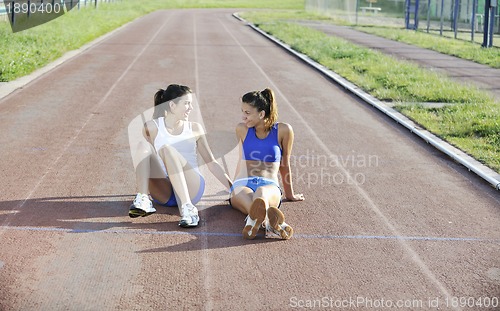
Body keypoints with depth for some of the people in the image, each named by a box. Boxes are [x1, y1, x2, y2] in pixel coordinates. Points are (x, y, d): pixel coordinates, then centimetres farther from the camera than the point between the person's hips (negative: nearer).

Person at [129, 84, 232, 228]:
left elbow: (212, 163, 16)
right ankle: (142, 200, -36)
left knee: (167, 149, -27)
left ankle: (187, 208, -43)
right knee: (143, 145, -18)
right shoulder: (152, 127, 9)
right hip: (164, 193, 0)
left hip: (191, 188, 0)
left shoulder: (195, 128, 14)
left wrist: (233, 188, 11)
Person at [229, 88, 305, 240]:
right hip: (242, 184, 1)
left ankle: (255, 219, -76)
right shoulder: (242, 130, 12)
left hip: (269, 185, -1)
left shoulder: (283, 130, 4)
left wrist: (290, 194, 25)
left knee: (262, 192, -43)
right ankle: (273, 221, -74)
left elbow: (284, 164, 15)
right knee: (244, 195, -41)